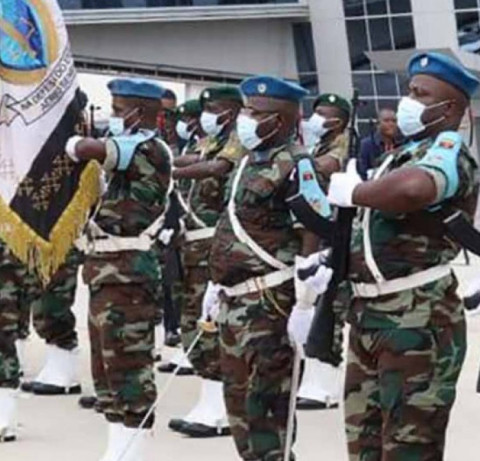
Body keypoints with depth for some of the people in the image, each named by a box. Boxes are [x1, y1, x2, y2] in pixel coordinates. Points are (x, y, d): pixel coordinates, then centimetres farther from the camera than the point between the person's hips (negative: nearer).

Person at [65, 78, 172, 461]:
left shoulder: (148, 148, -13)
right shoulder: (132, 151, 18)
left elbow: (87, 150, -26)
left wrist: (73, 143, -6)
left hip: (127, 269, -10)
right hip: (110, 267, 10)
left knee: (128, 362, -7)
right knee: (107, 363, 14)